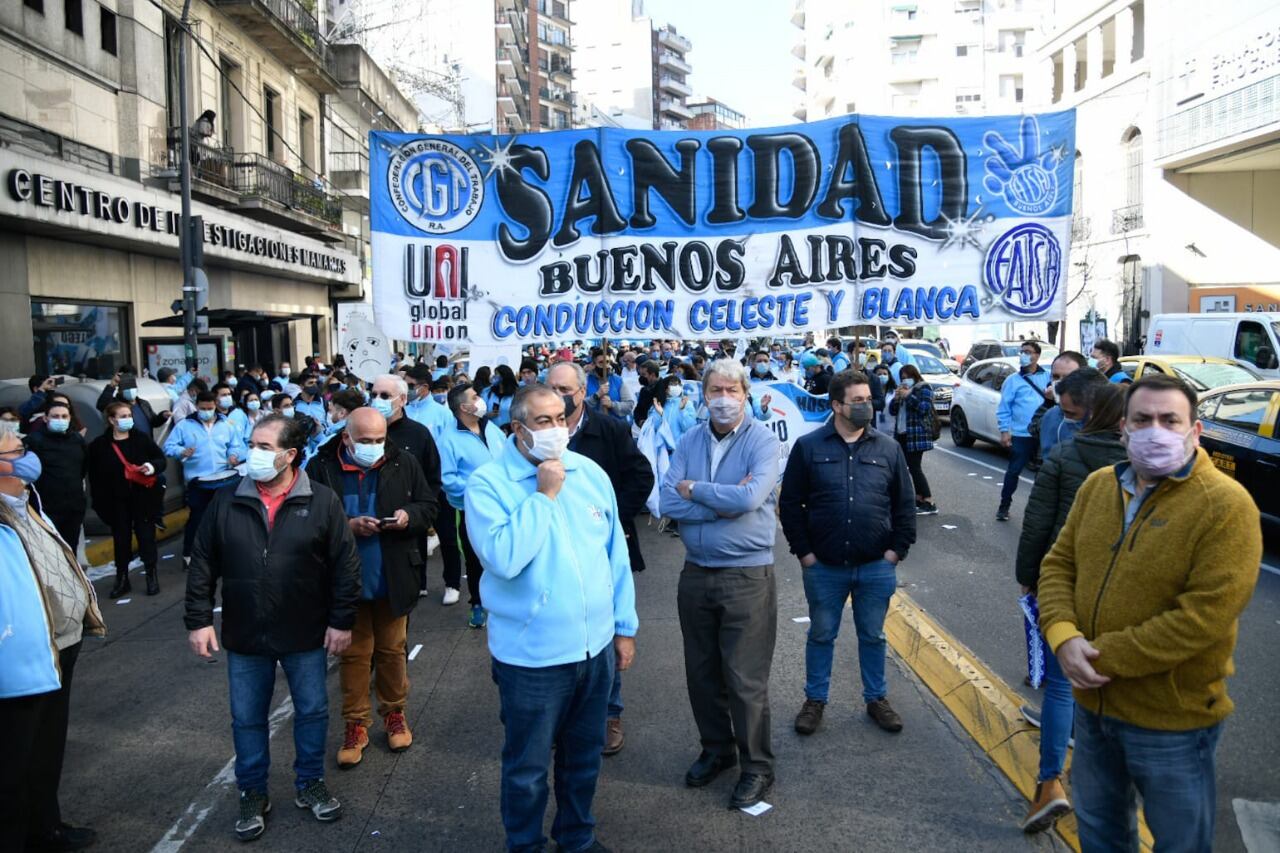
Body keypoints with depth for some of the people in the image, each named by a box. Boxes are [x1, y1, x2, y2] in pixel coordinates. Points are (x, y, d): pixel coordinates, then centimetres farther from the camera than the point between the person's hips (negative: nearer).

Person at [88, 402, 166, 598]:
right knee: (121, 540, 8)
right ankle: (122, 580, 19)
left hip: (143, 497, -1)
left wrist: (153, 466, -19)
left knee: (146, 537, 3)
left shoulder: (142, 437, -2)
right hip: (117, 501, 1)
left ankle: (152, 577, 14)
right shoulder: (99, 445, -2)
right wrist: (99, 502, -1)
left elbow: (161, 459, 3)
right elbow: (95, 477, 3)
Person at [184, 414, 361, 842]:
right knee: (247, 719, 13)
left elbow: (345, 564, -7)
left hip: (306, 635, -1)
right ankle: (253, 794, 32)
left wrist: (342, 620, -7)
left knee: (312, 712, 13)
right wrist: (198, 620, -2)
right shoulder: (227, 502, -4)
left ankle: (310, 784, 34)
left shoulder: (322, 501, -10)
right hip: (245, 638, 2)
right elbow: (203, 564, 2)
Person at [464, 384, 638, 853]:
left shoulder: (590, 472, 1)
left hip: (596, 644, 5)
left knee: (584, 755, 22)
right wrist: (543, 495, -23)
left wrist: (625, 625, 9)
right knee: (527, 765, 14)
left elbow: (615, 552, 8)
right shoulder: (488, 484, -14)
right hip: (532, 654, -4)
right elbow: (503, 558, -28)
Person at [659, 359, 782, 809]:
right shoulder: (689, 441, 3)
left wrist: (695, 490, -12)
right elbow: (668, 502, -9)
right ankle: (716, 749, 38)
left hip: (747, 575, -5)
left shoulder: (762, 439, -10)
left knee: (745, 679, 3)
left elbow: (750, 497, -25)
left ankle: (757, 766, 23)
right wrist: (724, 503, -17)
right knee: (702, 671, 17)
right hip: (696, 573, 5)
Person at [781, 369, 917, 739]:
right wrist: (803, 552, -6)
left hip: (876, 568, 1)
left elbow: (905, 505, 5)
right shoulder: (808, 446, -5)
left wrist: (897, 550, -2)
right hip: (823, 567, -1)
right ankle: (815, 700, 30)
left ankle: (877, 698, 33)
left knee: (873, 636, 16)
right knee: (821, 636, 14)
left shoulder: (889, 448, 0)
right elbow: (790, 504, -3)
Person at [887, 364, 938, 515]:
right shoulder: (903, 389, 20)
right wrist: (896, 398, -2)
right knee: (912, 467, 6)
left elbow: (924, 408, -16)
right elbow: (892, 411, 16)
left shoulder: (924, 388, -2)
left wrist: (908, 396, -15)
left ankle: (929, 503, -13)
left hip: (917, 435, -8)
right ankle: (919, 498, 13)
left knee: (914, 467, -13)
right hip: (903, 434, 8)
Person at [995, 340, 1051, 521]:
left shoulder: (1048, 377, 5)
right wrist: (1004, 431, -8)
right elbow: (1004, 408, -1)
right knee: (1014, 470, 0)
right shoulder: (1013, 380, 0)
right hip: (1021, 435, -2)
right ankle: (1004, 506, 11)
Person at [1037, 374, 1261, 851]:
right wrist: (1063, 636, -15)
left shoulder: (1225, 505, -19)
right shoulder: (1098, 486, 1)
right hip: (1093, 702, 6)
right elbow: (1059, 564, 3)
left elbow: (1205, 614, -24)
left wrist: (1105, 656, -21)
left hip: (1172, 721, -5)